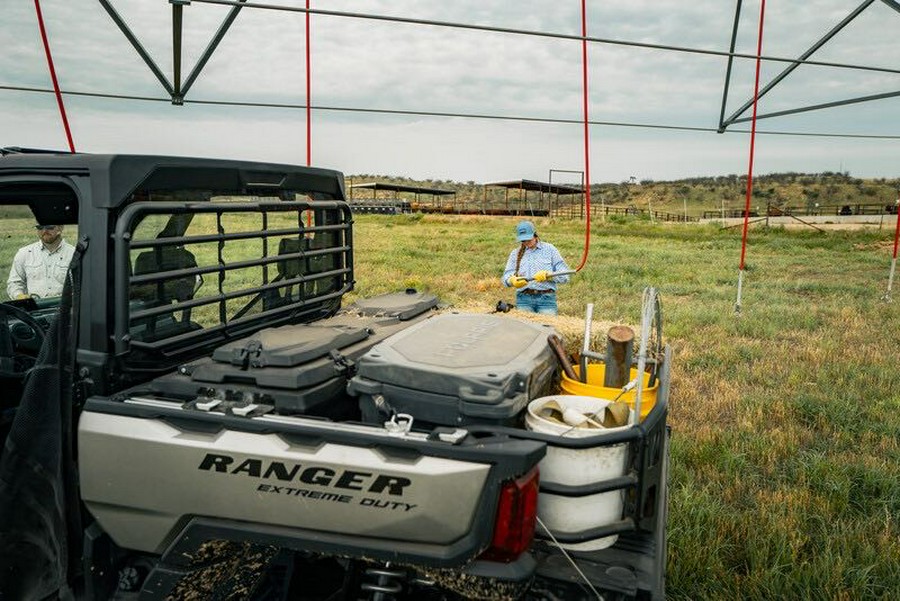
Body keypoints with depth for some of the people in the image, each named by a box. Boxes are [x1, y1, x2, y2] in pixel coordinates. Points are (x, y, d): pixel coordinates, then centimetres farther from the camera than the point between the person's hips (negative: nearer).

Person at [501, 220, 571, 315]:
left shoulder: (549, 249, 9)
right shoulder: (515, 253, 16)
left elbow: (564, 276, 3)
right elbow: (506, 277, 7)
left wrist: (547, 275, -15)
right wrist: (513, 281, -16)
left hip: (546, 299, -1)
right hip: (524, 299, 2)